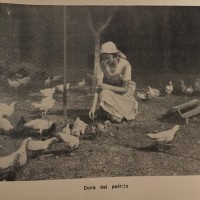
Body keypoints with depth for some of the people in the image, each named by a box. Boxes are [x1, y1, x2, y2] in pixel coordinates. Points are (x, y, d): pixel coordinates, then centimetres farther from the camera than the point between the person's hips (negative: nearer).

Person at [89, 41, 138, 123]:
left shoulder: (125, 65, -25)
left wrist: (107, 87, -31)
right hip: (110, 92, 3)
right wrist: (93, 107, -28)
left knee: (116, 119, -20)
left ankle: (131, 106, 14)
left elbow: (124, 89, -20)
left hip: (124, 93, -3)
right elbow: (98, 87, -20)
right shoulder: (102, 65, -18)